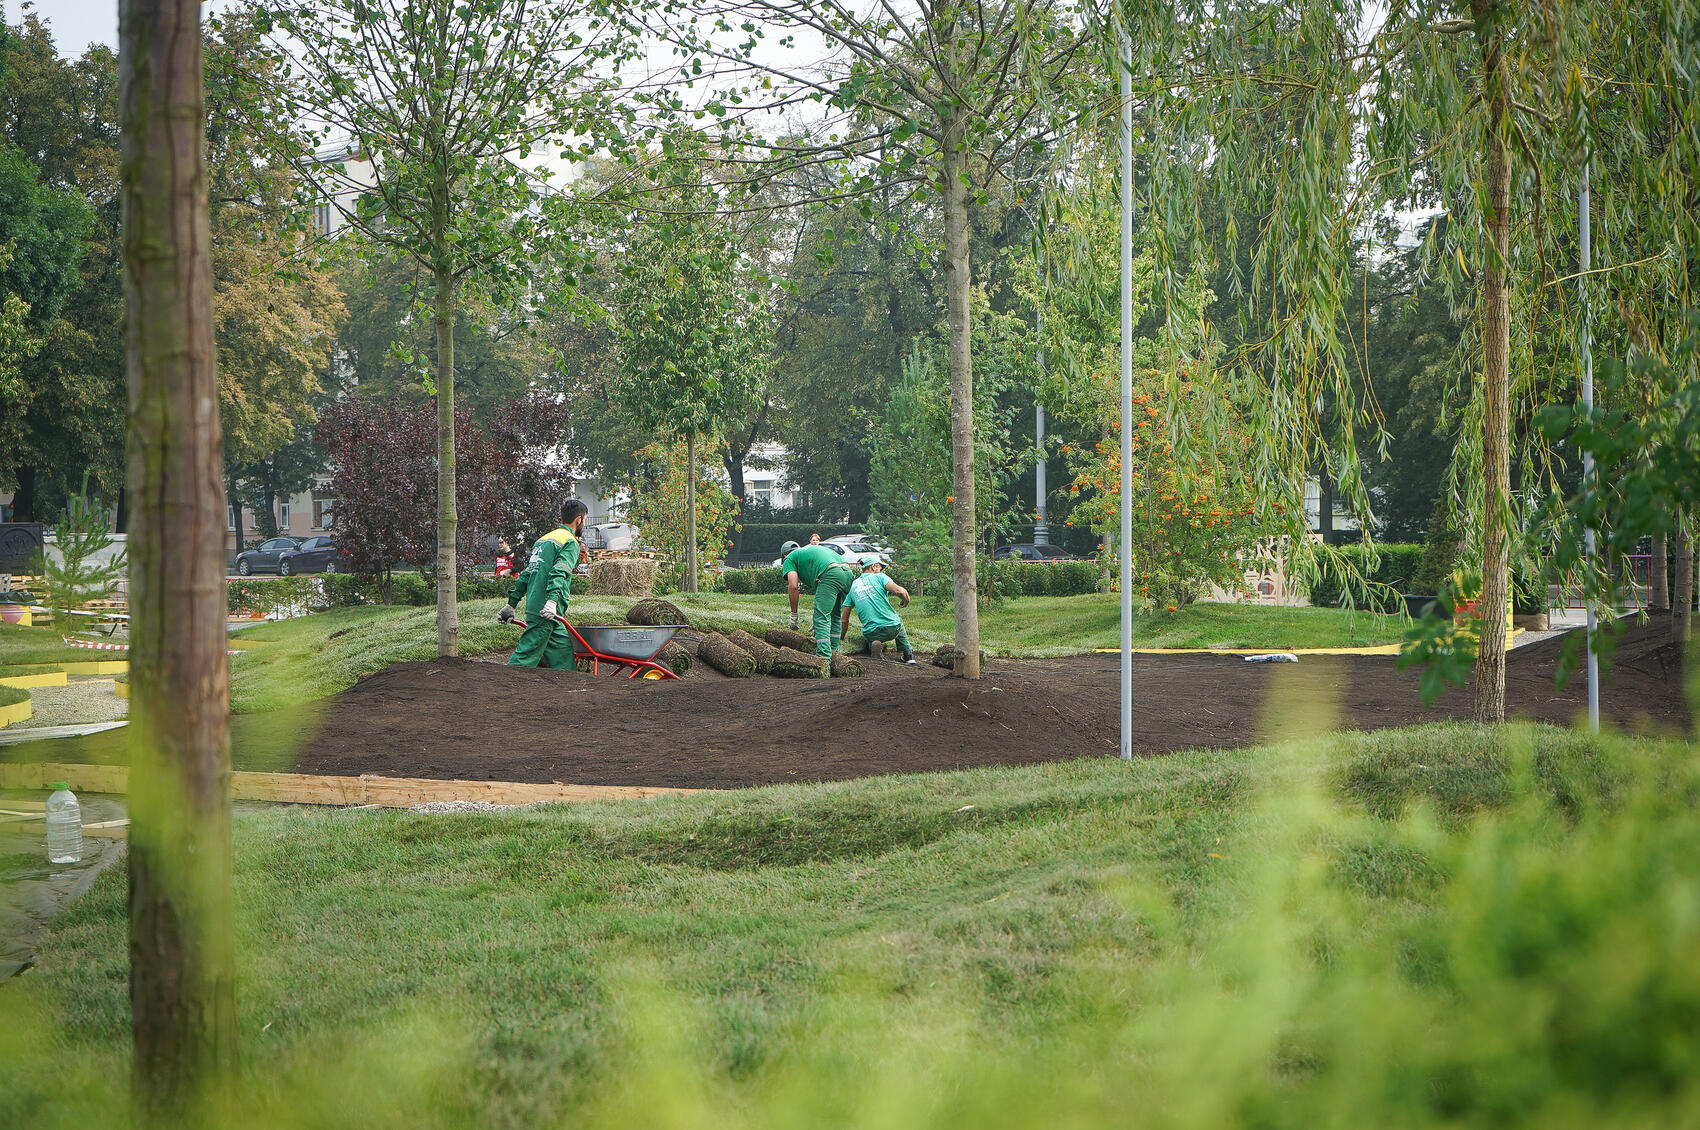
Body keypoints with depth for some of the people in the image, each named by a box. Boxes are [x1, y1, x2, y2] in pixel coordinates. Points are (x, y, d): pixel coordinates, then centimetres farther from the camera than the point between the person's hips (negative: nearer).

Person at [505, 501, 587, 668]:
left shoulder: (542, 540, 23)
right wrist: (553, 600, -32)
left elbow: (526, 574, 24)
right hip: (546, 615, -9)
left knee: (564, 653, 10)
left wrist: (511, 605, 25)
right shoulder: (570, 543, -3)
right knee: (525, 658, -11)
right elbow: (558, 573, -20)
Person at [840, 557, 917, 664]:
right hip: (892, 628, -1)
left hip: (871, 633, 1)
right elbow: (899, 591, -15)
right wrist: (906, 601, 7)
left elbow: (845, 619, 13)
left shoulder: (852, 586, 13)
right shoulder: (879, 577, 3)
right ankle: (908, 654, 22)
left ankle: (872, 646, 1)